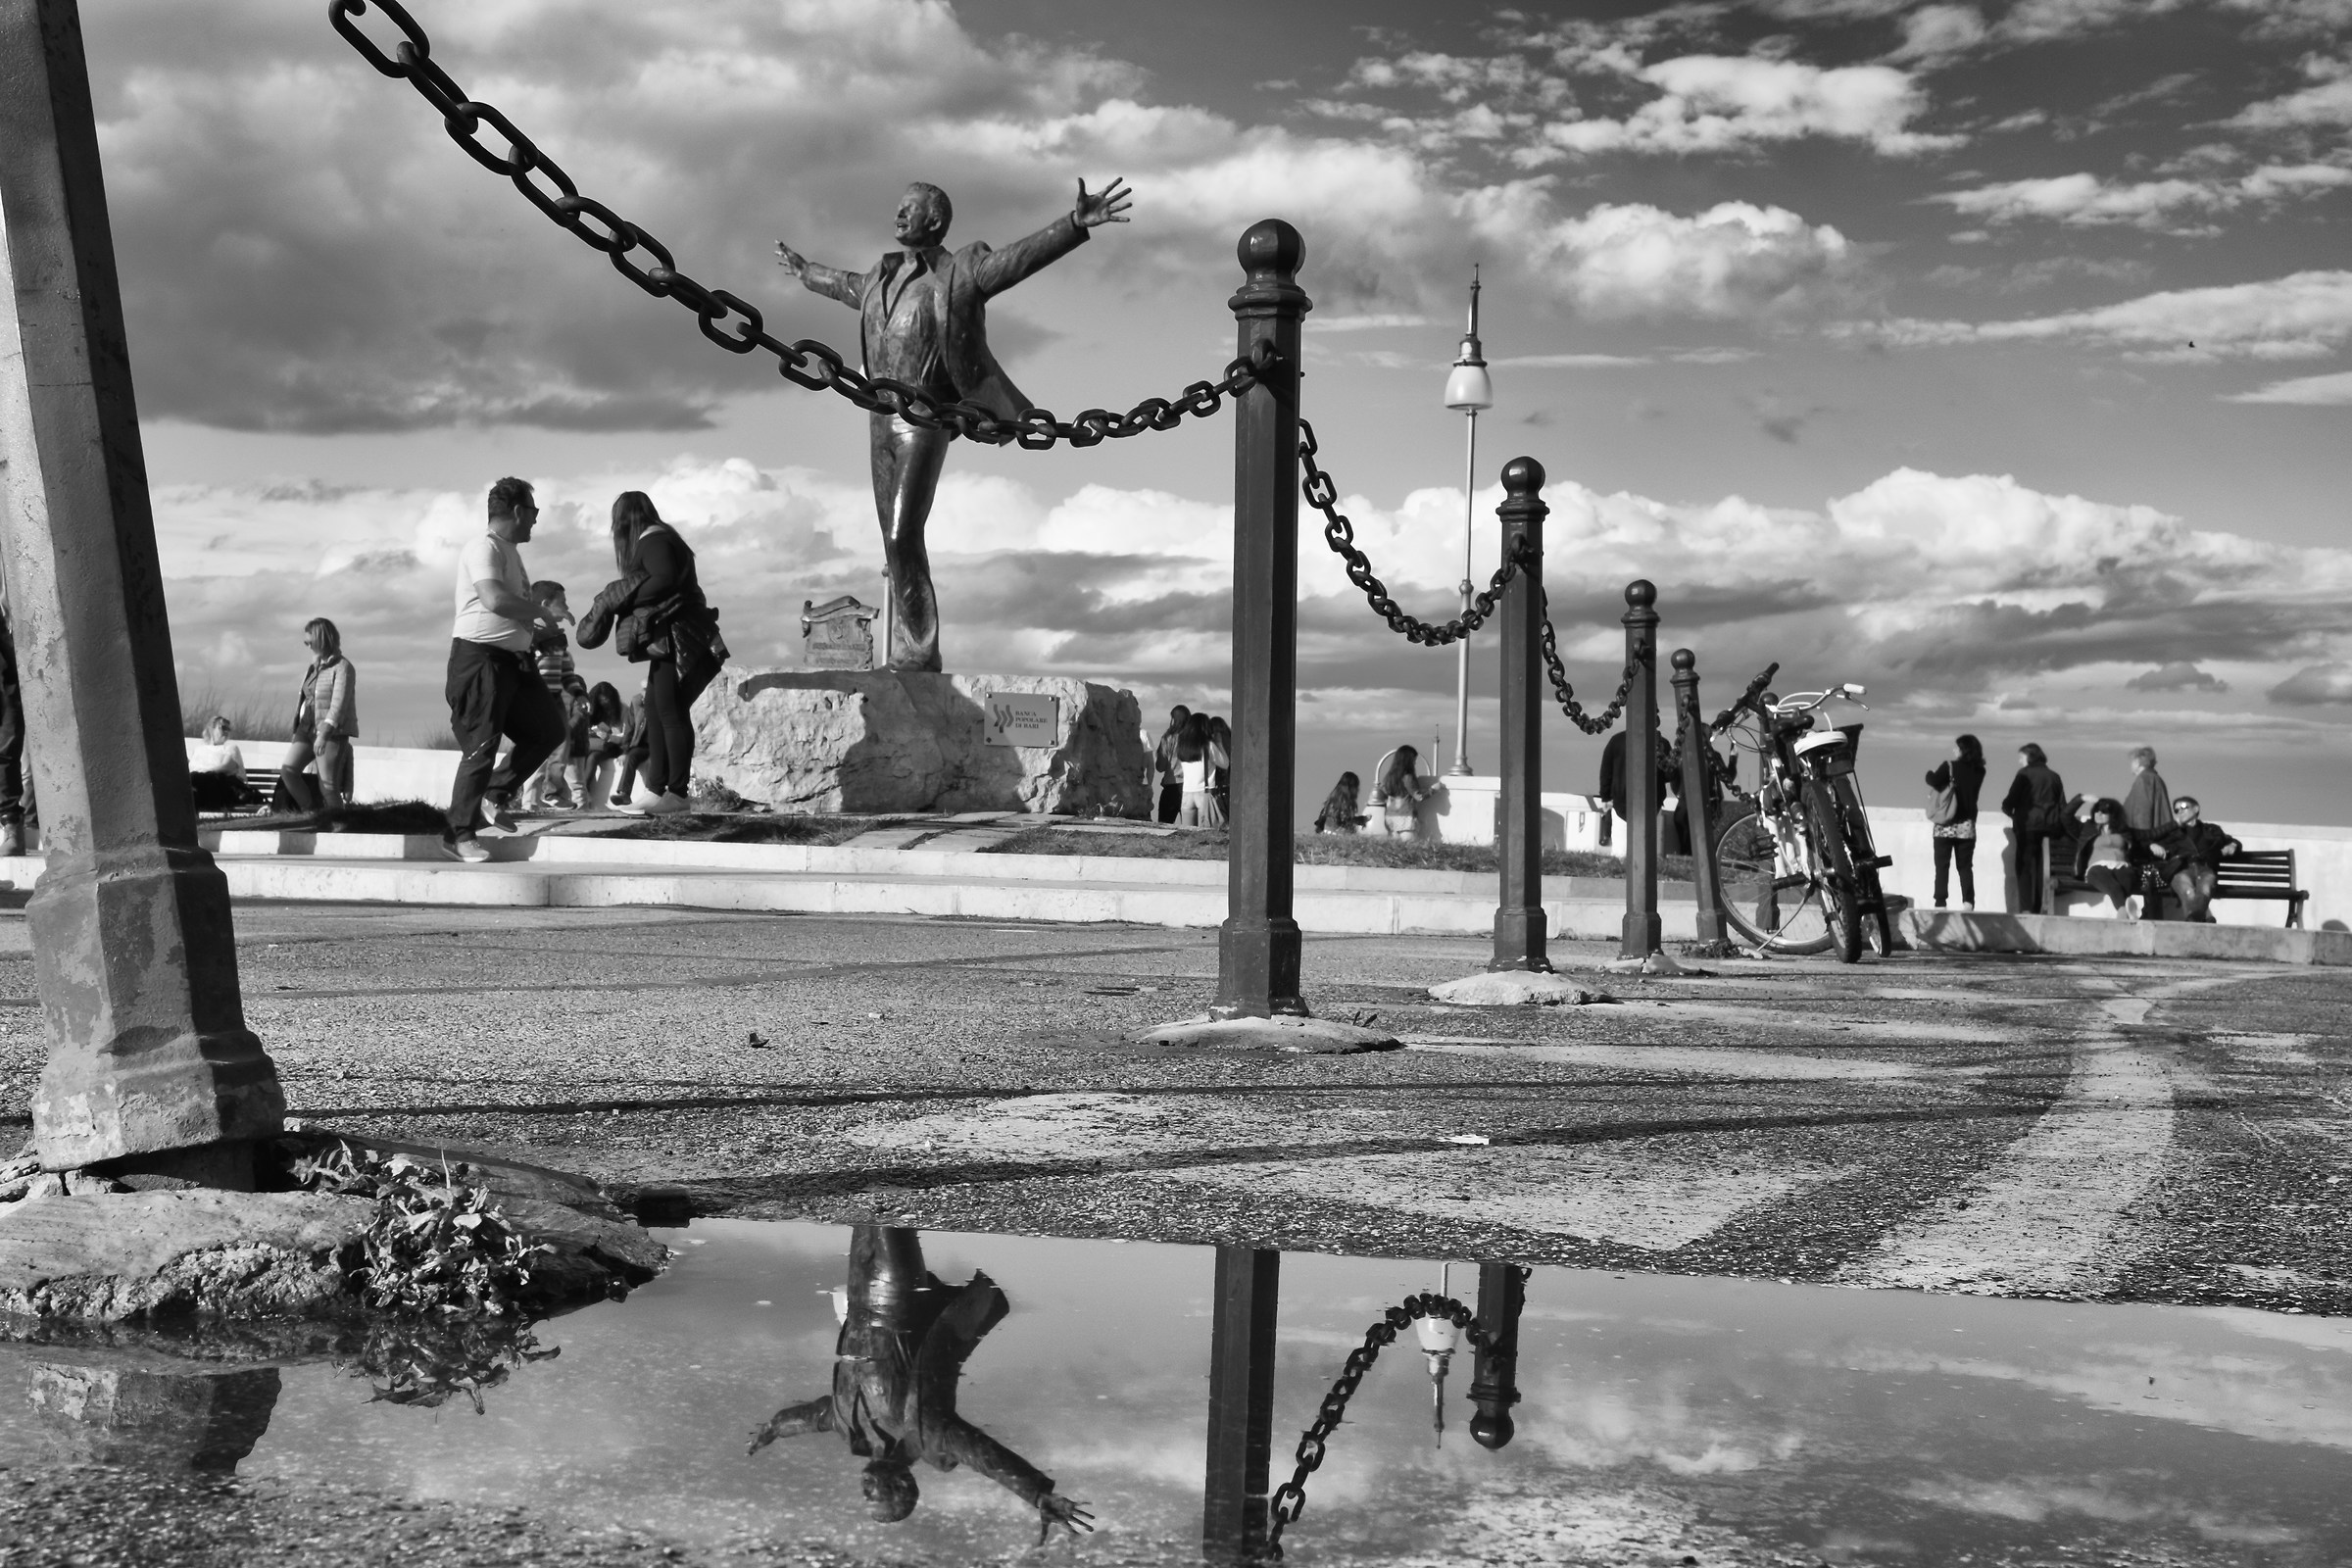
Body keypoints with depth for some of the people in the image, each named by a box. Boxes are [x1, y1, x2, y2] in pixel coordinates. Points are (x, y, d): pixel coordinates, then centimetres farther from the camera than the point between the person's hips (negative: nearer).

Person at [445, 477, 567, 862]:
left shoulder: (510, 551, 19)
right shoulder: (483, 547, -13)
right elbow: (495, 600, -28)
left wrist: (533, 620, 11)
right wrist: (539, 613, -14)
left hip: (513, 659, 10)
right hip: (479, 657, -10)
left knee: (549, 728, 11)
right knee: (480, 748, -7)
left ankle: (495, 796, 20)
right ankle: (462, 834, 1)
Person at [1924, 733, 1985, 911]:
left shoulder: (1950, 766, -9)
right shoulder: (1979, 771, 4)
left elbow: (1934, 782, -19)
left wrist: (1930, 773, 1)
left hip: (1946, 824, -3)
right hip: (1967, 825, 3)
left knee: (1942, 866, 1)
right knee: (1965, 866, 8)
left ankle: (1940, 902, -5)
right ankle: (1968, 901, -3)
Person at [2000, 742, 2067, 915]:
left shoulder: (2025, 774, -1)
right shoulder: (2054, 777, 14)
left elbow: (2010, 801, -5)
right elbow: (2063, 806, 10)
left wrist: (2011, 813, 15)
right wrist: (2060, 828, 12)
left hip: (2028, 824, -4)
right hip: (2050, 827, 4)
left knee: (2026, 865, -2)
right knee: (2044, 868, 9)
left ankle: (2026, 907, -10)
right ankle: (2039, 908, 8)